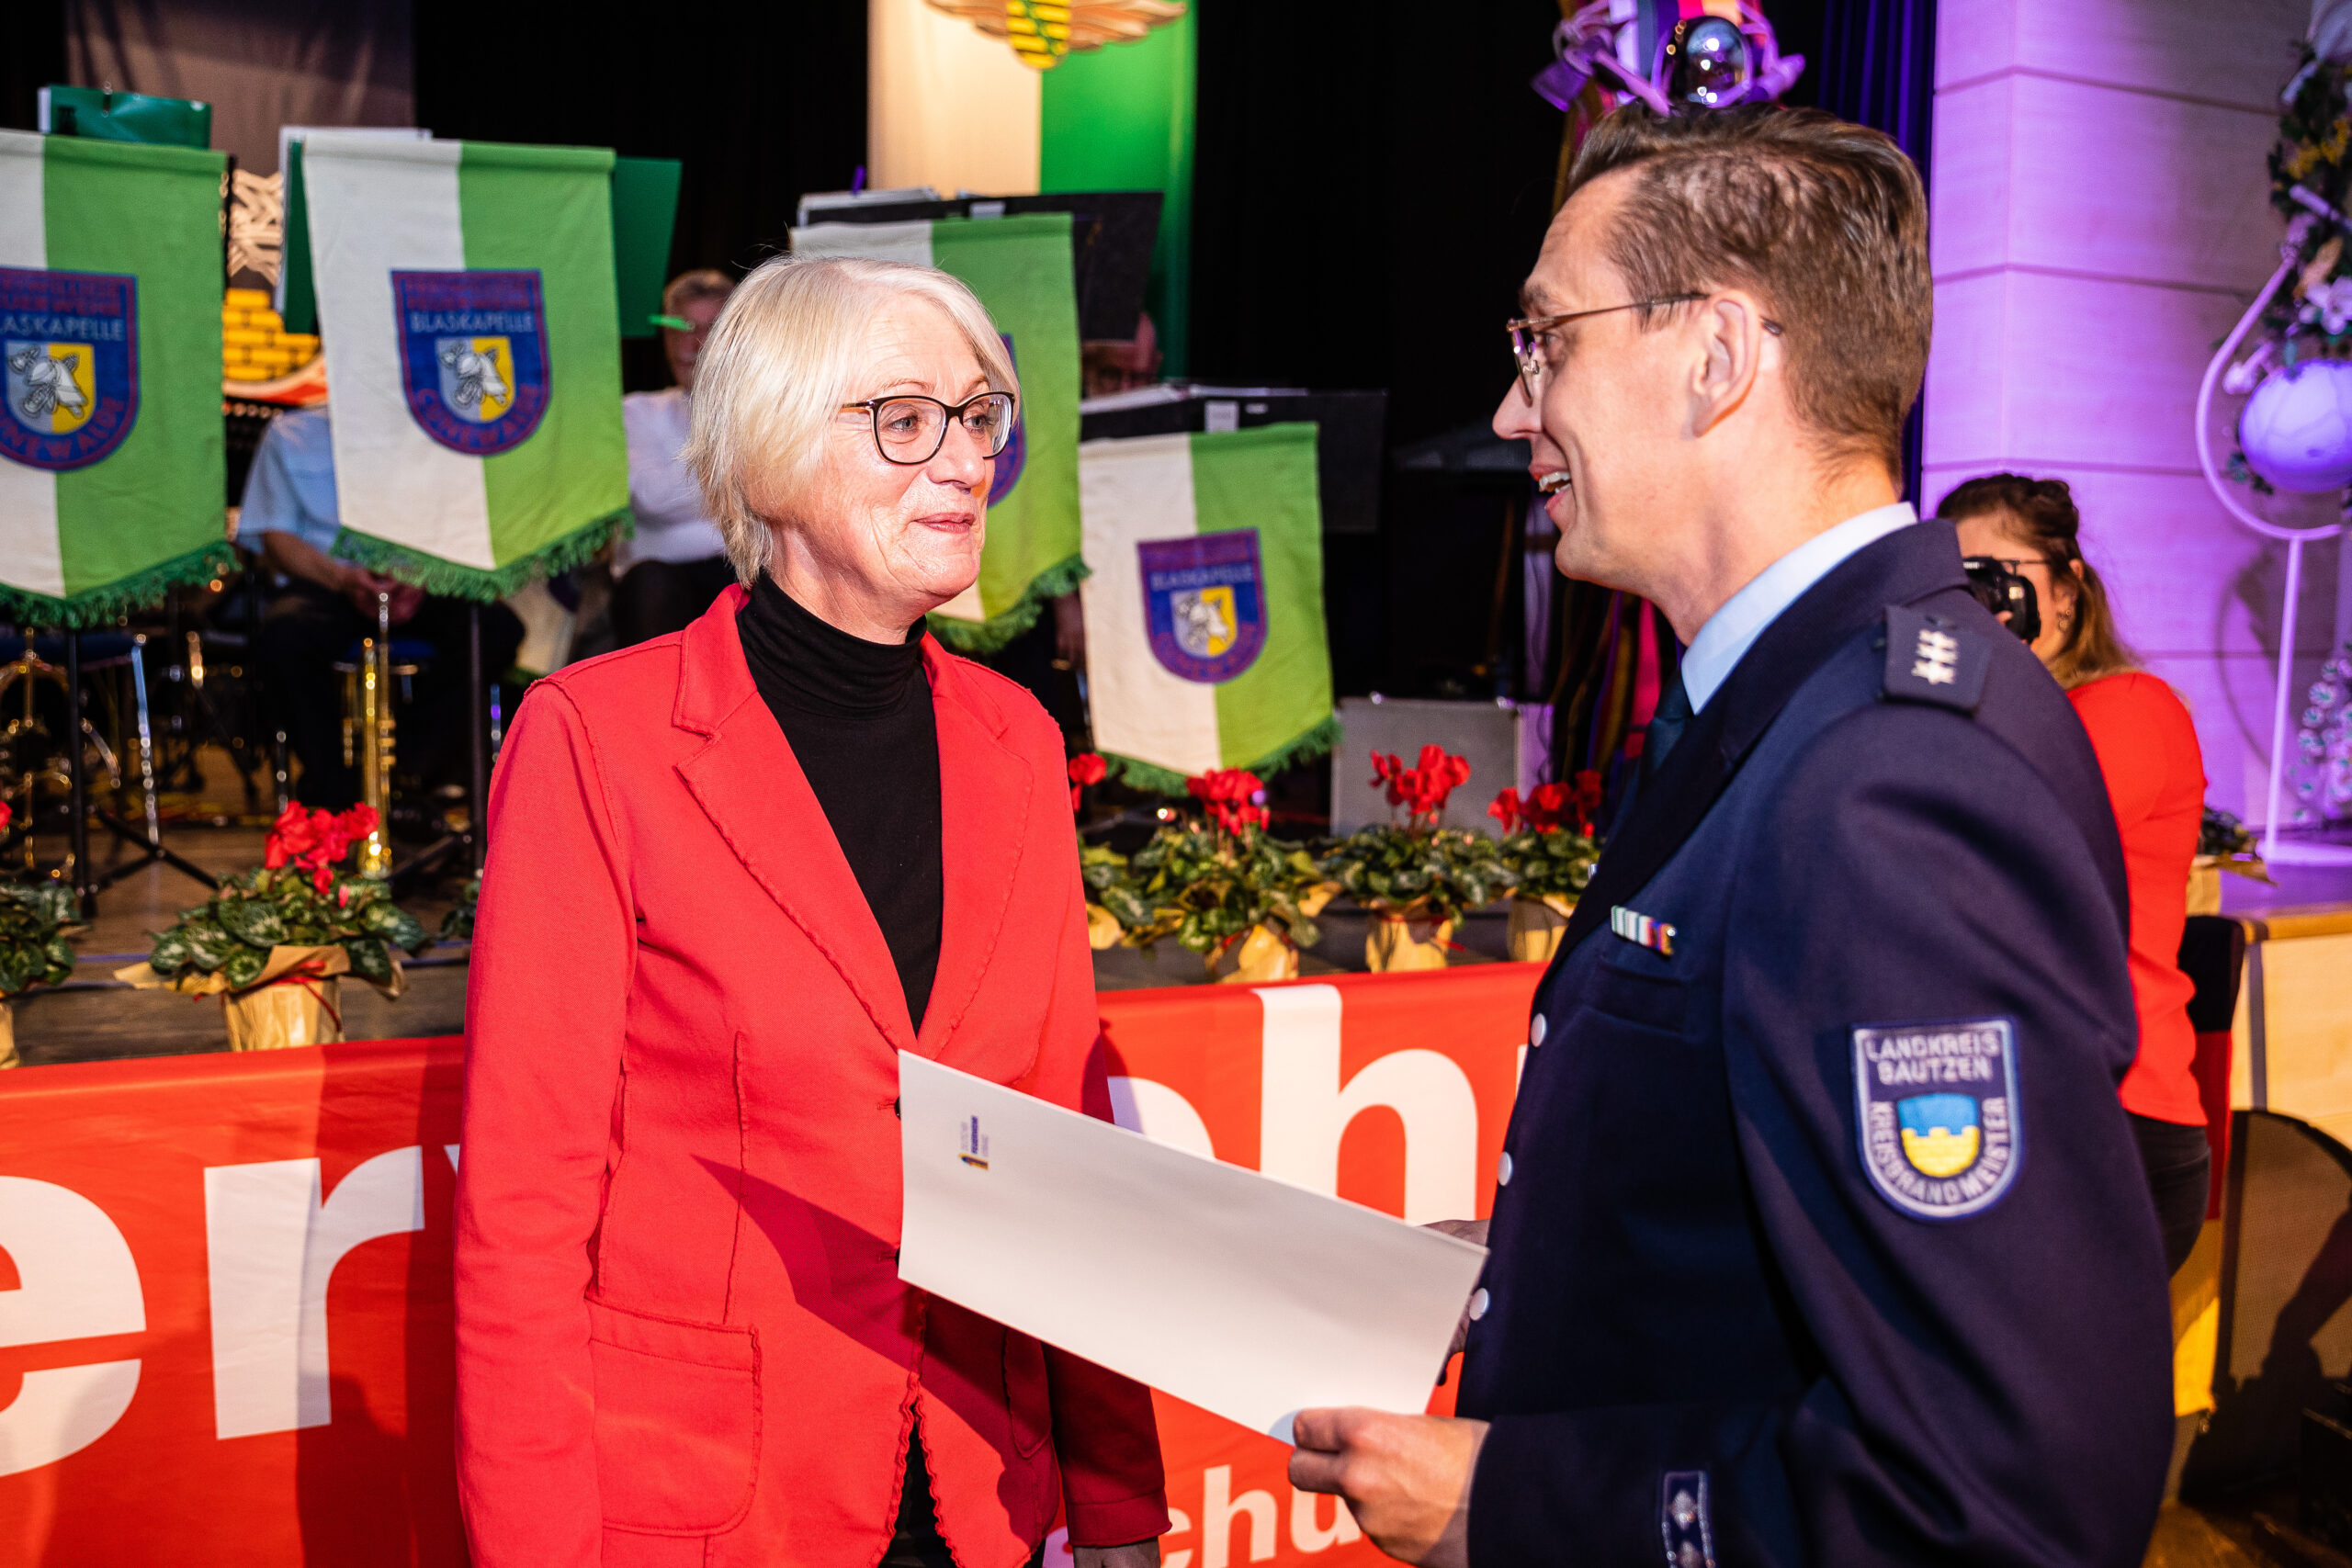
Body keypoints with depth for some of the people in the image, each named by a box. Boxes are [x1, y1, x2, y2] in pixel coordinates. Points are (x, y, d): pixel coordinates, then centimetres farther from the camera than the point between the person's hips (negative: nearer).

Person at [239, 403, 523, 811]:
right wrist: (342, 578, -16)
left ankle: (405, 772, -24)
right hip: (323, 582, -1)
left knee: (500, 626, -30)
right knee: (284, 639, -36)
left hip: (416, 592, 1)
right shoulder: (290, 435, 11)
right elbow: (275, 537, 4)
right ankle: (336, 791, -19)